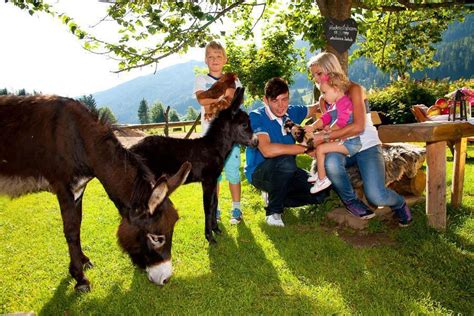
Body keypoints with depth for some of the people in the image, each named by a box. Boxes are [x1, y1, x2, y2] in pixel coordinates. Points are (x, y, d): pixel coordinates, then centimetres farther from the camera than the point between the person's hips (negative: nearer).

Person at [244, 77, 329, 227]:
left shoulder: (292, 112, -2)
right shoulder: (256, 117, -20)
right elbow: (267, 150, -35)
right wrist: (306, 147, -31)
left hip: (285, 172, 6)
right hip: (259, 171, -6)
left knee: (320, 193, -8)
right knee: (286, 161, -36)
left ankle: (276, 197, 11)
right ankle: (273, 211, -16)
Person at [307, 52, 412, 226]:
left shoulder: (353, 89, -9)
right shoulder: (323, 99, 9)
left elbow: (358, 127, -22)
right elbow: (328, 128, 4)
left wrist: (325, 137, -27)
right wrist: (313, 135, -18)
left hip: (367, 146, -4)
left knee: (376, 196, -25)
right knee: (330, 162, -36)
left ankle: (399, 204, 15)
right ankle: (349, 199, -5)